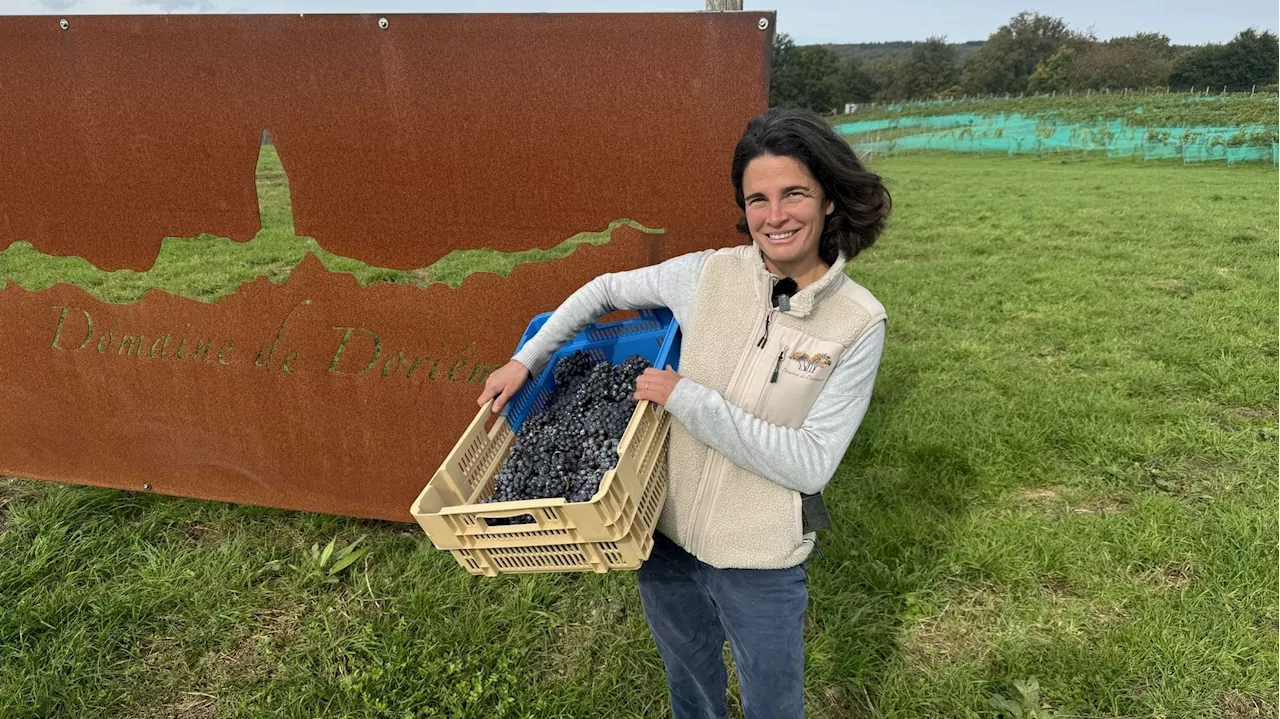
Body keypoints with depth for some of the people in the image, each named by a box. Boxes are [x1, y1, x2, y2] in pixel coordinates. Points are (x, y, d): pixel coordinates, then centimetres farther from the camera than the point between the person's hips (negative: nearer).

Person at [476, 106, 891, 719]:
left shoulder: (858, 322, -16)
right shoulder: (711, 274, -9)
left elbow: (810, 463, -21)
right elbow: (606, 290, 7)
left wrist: (687, 400, -23)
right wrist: (526, 359, 1)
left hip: (759, 564, -3)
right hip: (666, 536, 3)